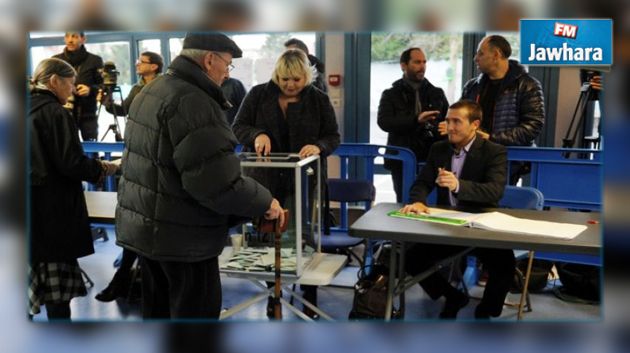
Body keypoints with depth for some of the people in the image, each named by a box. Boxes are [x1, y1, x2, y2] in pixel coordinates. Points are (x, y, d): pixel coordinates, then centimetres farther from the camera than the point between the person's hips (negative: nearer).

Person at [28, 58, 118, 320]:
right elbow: (71, 163, -19)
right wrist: (103, 168, -2)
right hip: (51, 208, -8)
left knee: (36, 275, 17)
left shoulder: (29, 109, 10)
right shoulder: (54, 113, -15)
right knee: (57, 280, 1)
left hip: (33, 205, 8)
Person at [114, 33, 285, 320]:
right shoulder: (193, 102, -23)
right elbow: (217, 183, -28)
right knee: (196, 312, 4)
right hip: (182, 236, -10)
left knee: (158, 309, 20)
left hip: (143, 226, 10)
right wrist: (265, 202, -13)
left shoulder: (150, 92, 11)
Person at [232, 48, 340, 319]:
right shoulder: (258, 95, 1)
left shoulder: (319, 99, 0)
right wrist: (257, 134, -21)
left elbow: (333, 136, 1)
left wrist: (318, 146, -21)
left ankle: (310, 296, 21)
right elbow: (238, 127, 1)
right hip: (267, 180, 1)